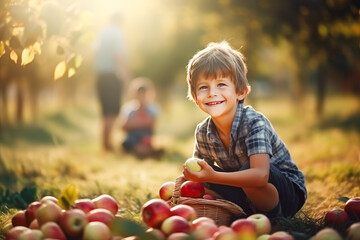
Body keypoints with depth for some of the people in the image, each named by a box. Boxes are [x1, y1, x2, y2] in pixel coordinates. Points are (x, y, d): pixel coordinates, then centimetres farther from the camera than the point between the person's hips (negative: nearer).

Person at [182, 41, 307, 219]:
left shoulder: (254, 123, -27)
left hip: (288, 193, -6)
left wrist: (213, 177, -45)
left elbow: (260, 175, -39)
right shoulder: (203, 132, -8)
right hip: (244, 187, 6)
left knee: (249, 177, -36)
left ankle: (271, 218, -11)